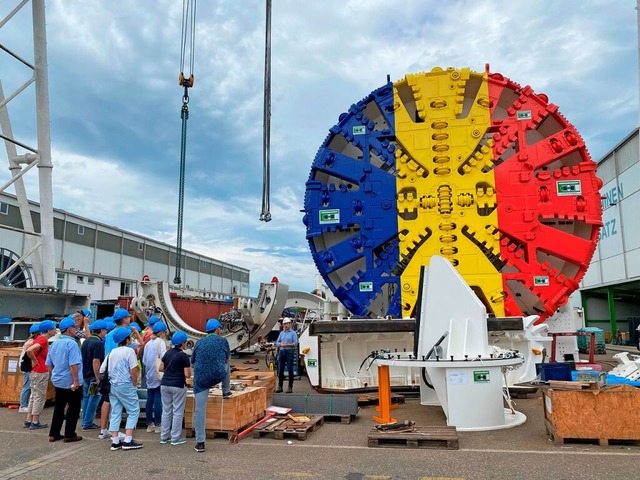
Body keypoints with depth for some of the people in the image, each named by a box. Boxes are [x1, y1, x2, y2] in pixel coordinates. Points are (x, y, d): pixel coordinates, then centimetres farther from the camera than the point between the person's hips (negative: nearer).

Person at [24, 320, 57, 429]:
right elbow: (29, 350, -32)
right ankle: (35, 422, 6)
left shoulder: (41, 338, 10)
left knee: (34, 396, 15)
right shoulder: (43, 340, -18)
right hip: (41, 372, -9)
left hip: (35, 372, 9)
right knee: (40, 397, -1)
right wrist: (35, 361, -18)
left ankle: (29, 420, 21)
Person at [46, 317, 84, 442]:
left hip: (57, 381, 8)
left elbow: (49, 364, 14)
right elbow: (73, 365, -25)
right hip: (70, 382, -8)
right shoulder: (71, 343, -19)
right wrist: (76, 381, -21)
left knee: (59, 407, 17)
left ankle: (54, 434, 21)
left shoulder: (54, 344, 7)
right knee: (74, 407, 5)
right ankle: (70, 434, 9)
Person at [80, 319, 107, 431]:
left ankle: (85, 421, 22)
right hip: (93, 375, -9)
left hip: (85, 374, 9)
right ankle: (88, 423, 3)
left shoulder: (86, 341, 10)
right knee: (94, 399, -1)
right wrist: (98, 379, -21)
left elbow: (81, 358, 17)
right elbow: (96, 361, -23)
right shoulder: (98, 343, -18)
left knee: (86, 397, 15)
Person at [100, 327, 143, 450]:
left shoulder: (112, 352, 11)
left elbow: (102, 370, 10)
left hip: (113, 386, 7)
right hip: (125, 386, -7)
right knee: (134, 411, 1)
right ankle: (128, 441, -3)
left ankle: (115, 441, 12)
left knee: (115, 413, 11)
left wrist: (112, 378, 17)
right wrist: (134, 384, -3)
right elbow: (133, 371, -15)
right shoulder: (129, 351, -11)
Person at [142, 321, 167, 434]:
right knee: (158, 399, -3)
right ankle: (157, 425, 0)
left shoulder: (148, 343, 12)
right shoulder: (161, 342, -9)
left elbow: (144, 361, 13)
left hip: (149, 375, 7)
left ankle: (149, 424, 16)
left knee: (150, 399, 10)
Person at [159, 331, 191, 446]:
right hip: (178, 386, -6)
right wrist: (189, 367, 6)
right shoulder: (184, 356, -12)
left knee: (166, 411, 14)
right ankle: (175, 438, 7)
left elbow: (161, 368, 11)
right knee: (177, 412, 3)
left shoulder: (168, 353, 6)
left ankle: (164, 436, 20)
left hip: (165, 384, 6)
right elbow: (187, 374, -13)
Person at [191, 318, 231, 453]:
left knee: (199, 410, 6)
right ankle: (226, 392, 36)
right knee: (227, 365, 30)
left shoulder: (199, 342, 13)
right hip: (218, 375, -2)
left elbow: (192, 363, 18)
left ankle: (200, 442, 6)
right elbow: (227, 358, 20)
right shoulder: (222, 340, 6)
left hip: (200, 379, 2)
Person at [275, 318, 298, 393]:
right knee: (280, 370, 5)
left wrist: (286, 344, -15)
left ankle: (290, 387, 0)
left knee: (290, 370, -5)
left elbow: (295, 343, -9)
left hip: (290, 352, -5)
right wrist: (280, 344, -8)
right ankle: (280, 386, 14)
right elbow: (277, 342, 13)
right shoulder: (281, 333, 16)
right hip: (282, 352, 5)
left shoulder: (293, 333, 0)